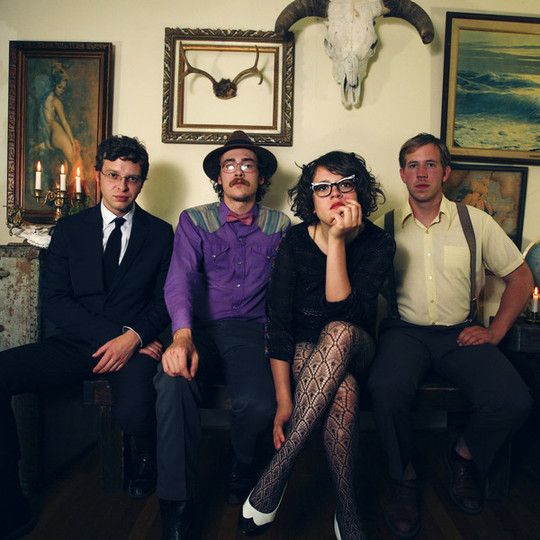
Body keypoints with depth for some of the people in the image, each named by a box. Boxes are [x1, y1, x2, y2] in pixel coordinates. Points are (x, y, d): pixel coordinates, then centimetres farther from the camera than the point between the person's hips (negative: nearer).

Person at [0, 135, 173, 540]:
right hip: (74, 344, 3)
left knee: (134, 411, -32)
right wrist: (114, 335, -11)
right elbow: (54, 299, 2)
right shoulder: (70, 228, 11)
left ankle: (147, 459, 7)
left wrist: (133, 337, -16)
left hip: (133, 345, -2)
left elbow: (164, 301, 5)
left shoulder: (160, 234, 9)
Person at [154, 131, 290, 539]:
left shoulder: (280, 226, 13)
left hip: (251, 329, 0)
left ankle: (241, 484, 6)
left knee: (260, 405, -29)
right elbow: (180, 278, -5)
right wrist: (182, 336, -23)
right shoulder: (194, 220, 11)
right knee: (174, 383, -33)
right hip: (200, 328, 1)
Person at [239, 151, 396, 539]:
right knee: (344, 390, -36)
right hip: (303, 351, 0)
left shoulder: (378, 244, -9)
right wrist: (283, 399, -21)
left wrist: (337, 241, -30)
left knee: (339, 331, -37)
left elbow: (343, 312, -24)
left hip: (355, 348, 1)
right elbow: (278, 324, -13)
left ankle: (276, 474, -33)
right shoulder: (295, 243, -9)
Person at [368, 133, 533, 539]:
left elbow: (521, 277, 13)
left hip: (460, 333, 2)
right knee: (386, 387, -32)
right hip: (405, 331, -1)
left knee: (513, 401, -23)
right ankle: (404, 477, -2)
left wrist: (495, 331, 3)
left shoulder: (475, 221, 7)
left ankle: (465, 454, 11)